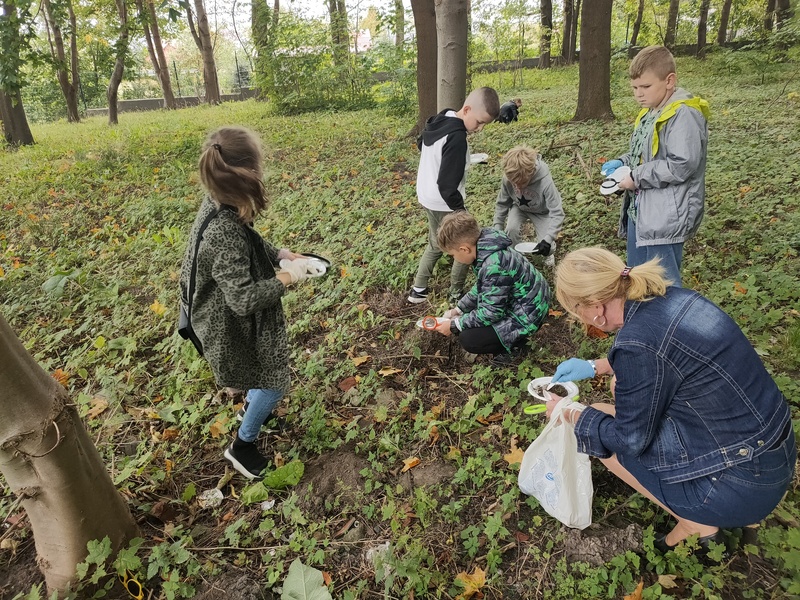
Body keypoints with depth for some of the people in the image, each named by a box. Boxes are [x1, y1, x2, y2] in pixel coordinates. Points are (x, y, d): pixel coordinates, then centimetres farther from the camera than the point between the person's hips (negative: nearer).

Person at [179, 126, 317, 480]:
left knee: (263, 376, 31)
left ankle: (253, 410, 59)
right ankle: (242, 445, 32)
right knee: (274, 383, 10)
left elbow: (250, 243, 11)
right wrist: (287, 277, -22)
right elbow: (245, 299, -35)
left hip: (227, 316, 9)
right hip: (234, 326, -9)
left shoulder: (218, 207, -9)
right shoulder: (223, 232, -38)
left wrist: (279, 254, -3)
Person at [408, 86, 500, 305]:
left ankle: (418, 290, 31)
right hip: (444, 204, -9)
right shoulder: (456, 138, -28)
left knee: (435, 245, 24)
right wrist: (462, 213, -18)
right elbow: (447, 185, -29)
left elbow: (420, 144, 23)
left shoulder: (437, 121, 1)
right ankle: (456, 294, 22)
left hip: (426, 197, 9)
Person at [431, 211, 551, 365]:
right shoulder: (486, 247, -5)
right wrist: (458, 310, 11)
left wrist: (454, 325, -16)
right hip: (527, 300, 10)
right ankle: (512, 337, 16)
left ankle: (514, 346, 3)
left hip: (526, 314, -10)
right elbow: (481, 287, 11)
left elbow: (491, 313, -26)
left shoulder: (494, 266, -33)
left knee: (467, 339, -16)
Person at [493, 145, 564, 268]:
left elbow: (557, 213, -36)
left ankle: (549, 252, 23)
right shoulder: (508, 178, -30)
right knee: (511, 229, -28)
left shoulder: (545, 182, -41)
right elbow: (502, 203, -12)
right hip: (520, 207, 2)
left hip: (542, 211, -2)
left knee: (545, 247, -17)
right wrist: (497, 229, -15)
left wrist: (548, 240, -46)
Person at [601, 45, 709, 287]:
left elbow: (682, 165, -24)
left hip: (665, 218, -10)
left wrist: (636, 177, -18)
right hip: (639, 211, 10)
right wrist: (621, 163, 5)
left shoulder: (684, 114, -16)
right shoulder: (649, 112, 13)